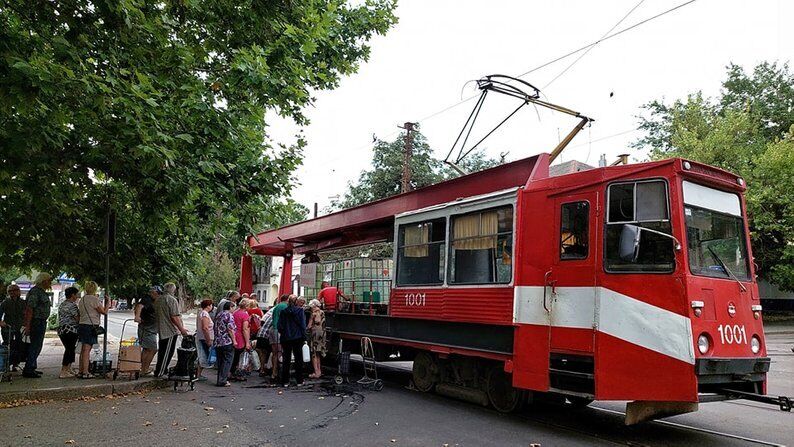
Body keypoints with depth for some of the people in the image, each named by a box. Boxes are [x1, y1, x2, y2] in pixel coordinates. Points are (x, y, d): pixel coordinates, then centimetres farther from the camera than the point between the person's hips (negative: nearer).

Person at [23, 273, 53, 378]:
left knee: (37, 346, 15)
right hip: (36, 321, -10)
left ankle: (32, 368, 24)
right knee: (35, 346, -8)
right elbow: (29, 309, -20)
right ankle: (28, 370, -4)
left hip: (42, 322, 10)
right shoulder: (35, 291, -15)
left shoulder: (42, 292, 16)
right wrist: (27, 325, -23)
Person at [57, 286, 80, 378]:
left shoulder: (62, 304, 16)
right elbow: (77, 319, -15)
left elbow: (61, 318, 20)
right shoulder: (72, 305, -13)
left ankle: (68, 369, 21)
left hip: (61, 330, 10)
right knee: (70, 349, -4)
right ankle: (63, 372, -4)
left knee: (69, 349, 17)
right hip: (70, 330, -10)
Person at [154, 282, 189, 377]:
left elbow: (156, 313, 20)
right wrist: (182, 329, -14)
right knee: (167, 352, -2)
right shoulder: (172, 300, -17)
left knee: (162, 351, 18)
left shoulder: (158, 299, 10)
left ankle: (163, 369, 27)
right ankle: (159, 372, 1)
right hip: (170, 330, -9)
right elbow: (174, 317, -21)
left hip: (161, 329, 9)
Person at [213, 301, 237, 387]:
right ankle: (222, 381, -5)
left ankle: (220, 380, 18)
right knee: (227, 361, -2)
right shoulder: (229, 315, -9)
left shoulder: (218, 315, 15)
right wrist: (234, 341, -13)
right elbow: (230, 329, -17)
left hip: (217, 342, 8)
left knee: (220, 362, 14)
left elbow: (214, 328, 21)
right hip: (227, 342, -8)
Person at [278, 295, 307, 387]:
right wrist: (304, 337, -2)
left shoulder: (283, 312, 0)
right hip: (297, 338, -2)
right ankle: (299, 381, 10)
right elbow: (303, 325, -8)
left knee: (286, 359, 9)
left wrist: (282, 334, 14)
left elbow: (280, 325, 1)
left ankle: (285, 381, 11)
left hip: (286, 338, 2)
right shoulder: (300, 310, -7)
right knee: (298, 359, 7)